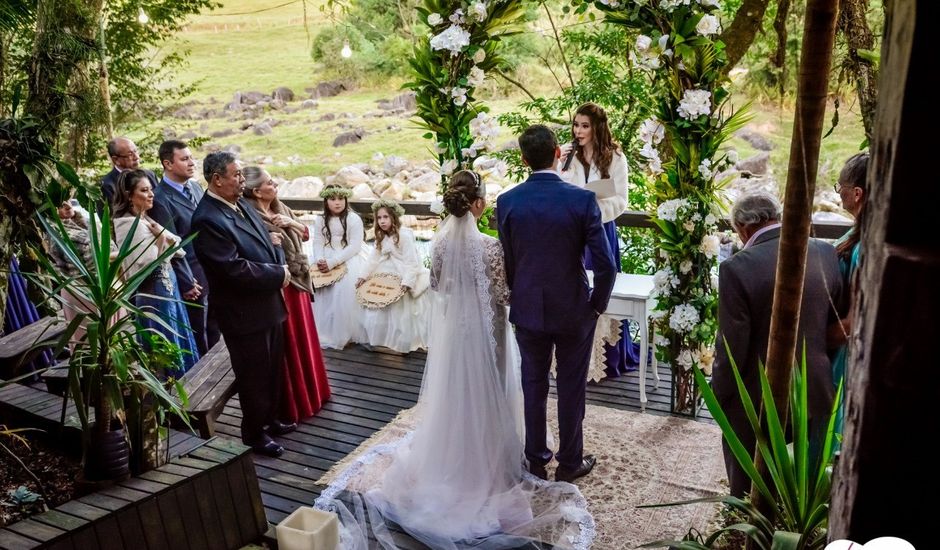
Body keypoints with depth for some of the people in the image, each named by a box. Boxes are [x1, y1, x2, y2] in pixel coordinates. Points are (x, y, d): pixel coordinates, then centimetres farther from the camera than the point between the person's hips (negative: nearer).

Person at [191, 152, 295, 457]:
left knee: (273, 369, 22)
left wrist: (280, 266, -3)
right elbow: (235, 269, -27)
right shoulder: (208, 220, -22)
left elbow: (266, 243, 17)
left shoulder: (241, 204, 5)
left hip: (269, 305, 9)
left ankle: (270, 420, 42)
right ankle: (255, 434, 27)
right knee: (254, 375, 8)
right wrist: (279, 275, -17)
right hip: (244, 314, -9)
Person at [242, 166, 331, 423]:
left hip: (297, 280, 9)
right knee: (286, 342, 2)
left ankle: (309, 391, 36)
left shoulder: (280, 209, 6)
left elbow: (305, 233, 12)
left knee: (302, 335, 20)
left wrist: (290, 222, -5)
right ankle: (290, 403, 16)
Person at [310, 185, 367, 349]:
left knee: (344, 289, -27)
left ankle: (343, 334, -15)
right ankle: (321, 332, -5)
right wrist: (320, 260, -16)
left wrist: (332, 262, -21)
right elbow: (318, 244, 6)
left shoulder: (354, 219, -5)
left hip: (348, 260, -5)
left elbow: (354, 246, -12)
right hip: (324, 260, 5)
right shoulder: (320, 221, 12)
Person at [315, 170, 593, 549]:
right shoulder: (489, 247, -23)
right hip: (484, 328, -5)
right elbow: (503, 295, -18)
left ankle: (451, 457, 35)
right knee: (483, 392, 10)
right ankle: (484, 461, 24)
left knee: (453, 389, 19)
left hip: (451, 326, 5)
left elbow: (436, 285, 6)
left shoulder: (440, 242, -6)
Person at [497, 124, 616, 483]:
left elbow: (506, 262, -1)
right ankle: (570, 462, 27)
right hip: (573, 311, -2)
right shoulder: (581, 199, -15)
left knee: (533, 385, 17)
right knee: (571, 388, 13)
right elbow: (605, 264, -15)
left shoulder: (507, 202, -9)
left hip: (527, 309, 2)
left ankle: (535, 459, 30)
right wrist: (598, 304, 1)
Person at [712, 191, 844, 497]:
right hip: (814, 400, 5)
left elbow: (731, 349, -17)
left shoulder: (738, 268, -20)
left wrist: (719, 399, -2)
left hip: (756, 406, -5)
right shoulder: (827, 254, -5)